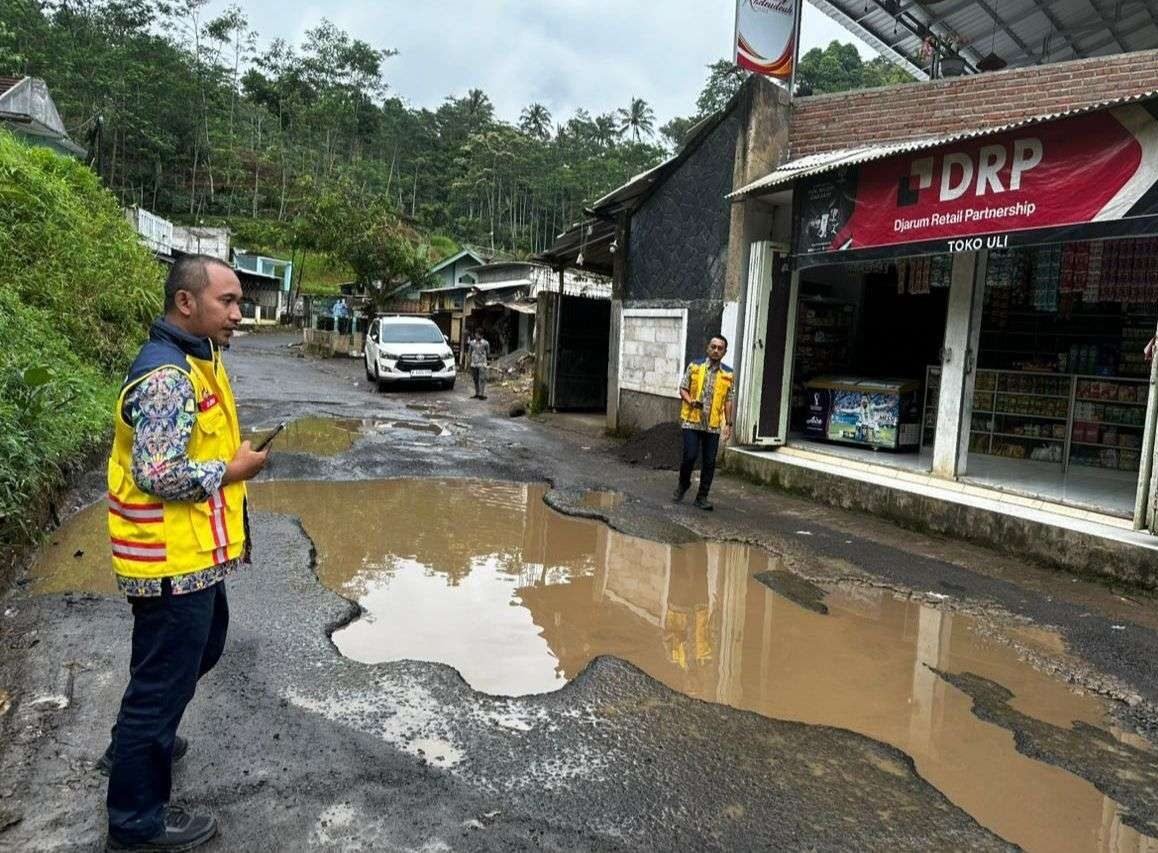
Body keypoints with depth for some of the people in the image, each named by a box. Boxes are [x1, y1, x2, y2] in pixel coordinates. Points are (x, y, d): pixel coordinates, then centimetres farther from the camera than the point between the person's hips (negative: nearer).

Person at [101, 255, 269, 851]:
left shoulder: (194, 360, 9)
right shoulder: (166, 376, -24)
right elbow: (158, 475, -28)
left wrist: (233, 454, 9)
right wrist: (234, 469, -17)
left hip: (192, 552, 11)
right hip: (171, 558, -11)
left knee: (202, 645, 27)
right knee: (164, 677, 4)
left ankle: (133, 744, 49)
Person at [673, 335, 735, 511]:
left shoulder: (728, 374, 7)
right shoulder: (694, 366, 2)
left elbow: (728, 400, 11)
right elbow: (683, 389, 5)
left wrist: (728, 423, 5)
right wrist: (691, 402, -15)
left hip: (713, 425, 2)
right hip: (692, 421, -2)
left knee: (709, 462, 3)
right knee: (690, 456, -7)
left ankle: (702, 496, 15)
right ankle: (683, 484, 20)